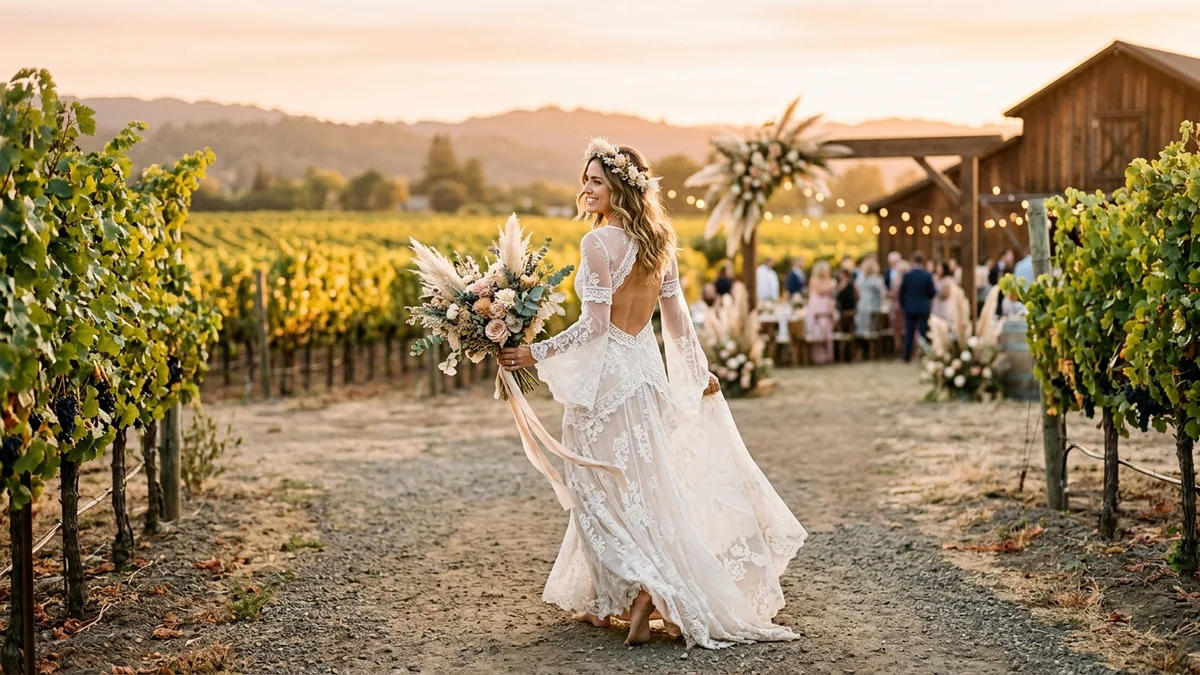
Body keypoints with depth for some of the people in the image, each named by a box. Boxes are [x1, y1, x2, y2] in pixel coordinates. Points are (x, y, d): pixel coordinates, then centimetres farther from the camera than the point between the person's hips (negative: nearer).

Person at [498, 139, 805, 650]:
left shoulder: (599, 242, -17)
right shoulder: (658, 242, 6)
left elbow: (594, 325, -19)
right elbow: (677, 317, 10)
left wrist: (536, 353, -12)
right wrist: (699, 372, 21)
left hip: (607, 373, -8)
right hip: (647, 367, 8)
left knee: (605, 488, 2)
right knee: (642, 484, 14)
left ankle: (642, 591, -7)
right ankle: (606, 599, 25)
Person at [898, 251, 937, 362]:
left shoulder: (907, 275, -7)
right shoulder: (927, 276, -12)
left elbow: (901, 292, -1)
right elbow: (932, 292, -6)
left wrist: (903, 305, 12)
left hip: (910, 308, 2)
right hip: (923, 308, -2)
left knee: (909, 333, 9)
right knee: (924, 333, 4)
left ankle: (907, 356, 11)